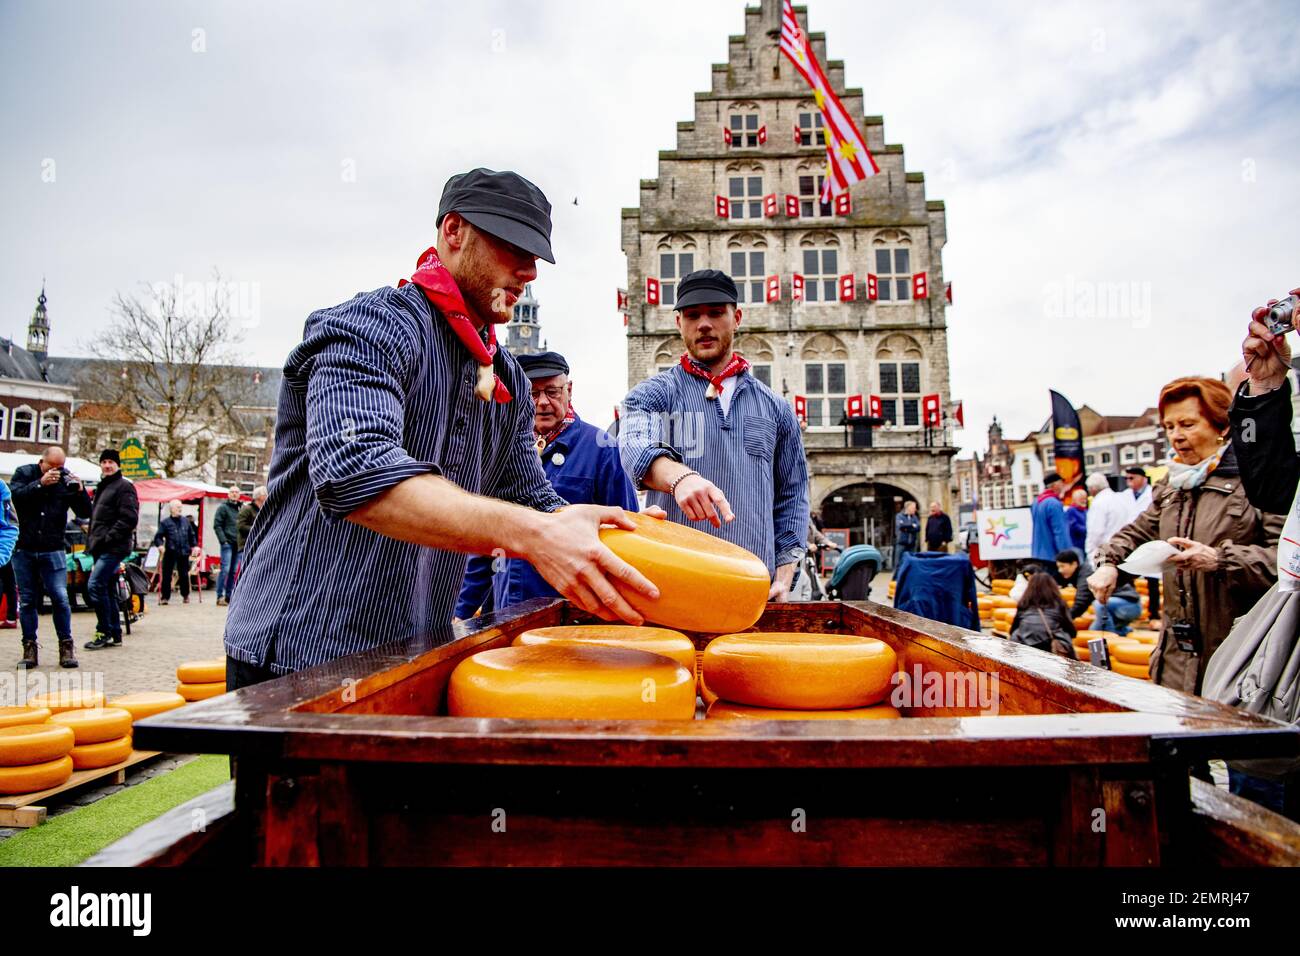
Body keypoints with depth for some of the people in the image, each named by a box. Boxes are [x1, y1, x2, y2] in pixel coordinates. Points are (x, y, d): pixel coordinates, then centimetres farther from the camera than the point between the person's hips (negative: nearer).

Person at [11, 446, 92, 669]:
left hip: (53, 550, -1)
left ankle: (66, 646, 2)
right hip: (24, 549, 1)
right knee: (27, 600, 6)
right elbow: (17, 496, -13)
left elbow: (84, 513, -1)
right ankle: (29, 648, 14)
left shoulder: (67, 480, 2)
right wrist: (41, 483, -22)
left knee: (60, 598, -7)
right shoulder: (23, 473, 4)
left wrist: (80, 491, -17)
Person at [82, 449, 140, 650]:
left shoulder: (124, 487, -7)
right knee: (108, 590, 10)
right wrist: (92, 541, 15)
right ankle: (115, 635, 16)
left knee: (95, 585, -16)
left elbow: (129, 518, -17)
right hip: (101, 548, 10)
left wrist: (108, 538, -20)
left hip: (114, 548, -10)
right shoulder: (102, 487, 22)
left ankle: (104, 632, -9)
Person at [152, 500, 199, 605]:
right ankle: (165, 597, 8)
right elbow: (158, 536, -5)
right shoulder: (165, 522, -2)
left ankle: (185, 595, 22)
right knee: (166, 576, 0)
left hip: (183, 553, 3)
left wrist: (195, 545, 9)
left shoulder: (185, 521, 10)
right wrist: (160, 545, -22)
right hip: (170, 553, -3)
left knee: (184, 575, 9)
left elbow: (192, 535, 18)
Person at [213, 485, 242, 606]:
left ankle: (229, 596, 13)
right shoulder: (223, 507, -1)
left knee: (234, 571, 7)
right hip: (227, 543, -6)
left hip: (237, 544, 6)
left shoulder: (241, 508, 16)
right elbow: (217, 525, -6)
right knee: (225, 569, -10)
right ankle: (220, 596, -5)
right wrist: (223, 540, -14)